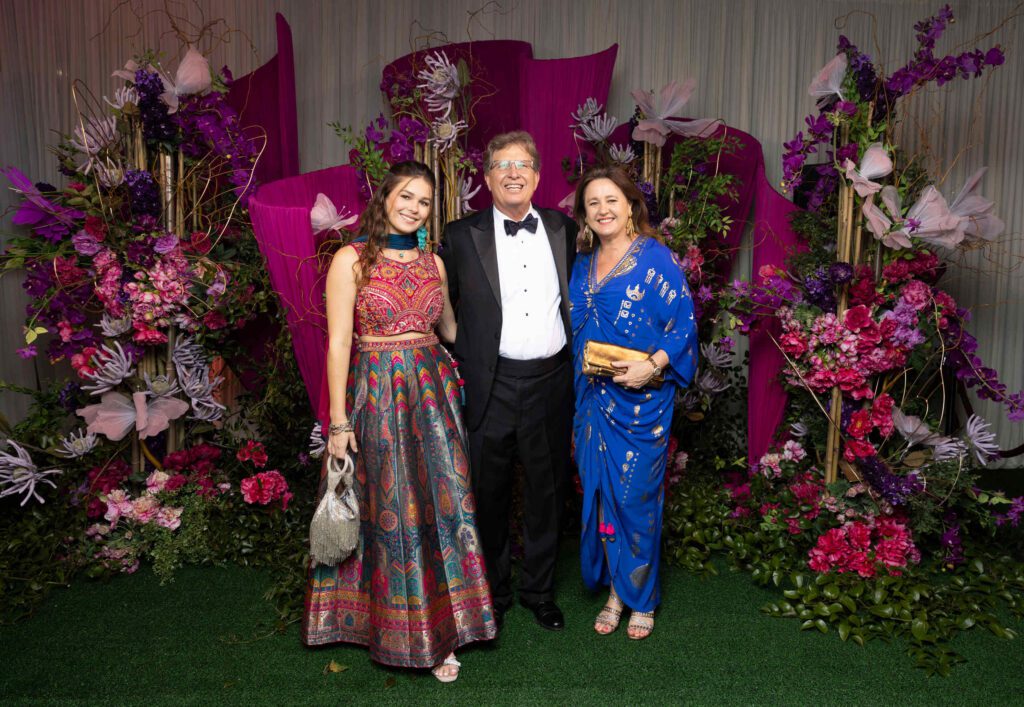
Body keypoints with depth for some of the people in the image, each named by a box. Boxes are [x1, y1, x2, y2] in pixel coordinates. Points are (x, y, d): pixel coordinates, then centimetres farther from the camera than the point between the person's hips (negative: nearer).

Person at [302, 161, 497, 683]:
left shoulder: (433, 263, 10)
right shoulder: (351, 260, -4)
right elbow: (338, 342, -9)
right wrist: (339, 420, -13)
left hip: (433, 391, 4)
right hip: (376, 394, -4)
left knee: (443, 500, 3)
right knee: (390, 509, 6)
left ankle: (437, 628, 20)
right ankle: (398, 627, 26)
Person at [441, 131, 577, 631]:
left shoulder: (564, 230, 7)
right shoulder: (462, 236, -1)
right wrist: (455, 366, -2)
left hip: (551, 383, 2)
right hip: (491, 386, -2)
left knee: (547, 492, 15)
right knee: (489, 495, 11)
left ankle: (538, 590, 35)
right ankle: (491, 593, 32)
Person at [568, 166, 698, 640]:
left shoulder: (655, 258, -6)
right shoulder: (582, 264, 11)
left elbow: (683, 324, -9)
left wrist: (652, 366, -22)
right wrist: (582, 375, 8)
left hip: (641, 398, -5)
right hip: (594, 398, 5)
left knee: (636, 494, 2)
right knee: (599, 492, 10)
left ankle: (642, 599, 21)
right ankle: (614, 591, 27)